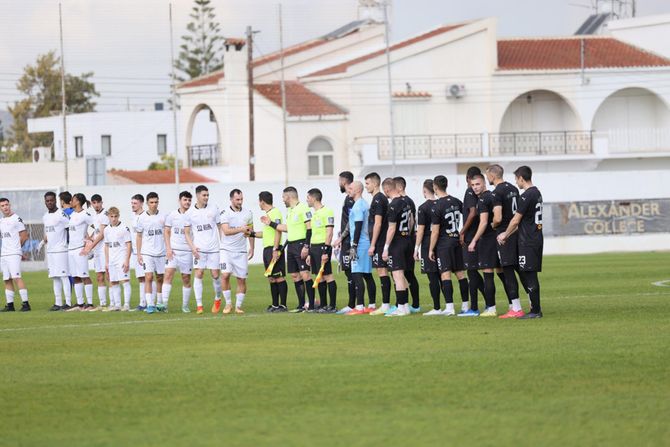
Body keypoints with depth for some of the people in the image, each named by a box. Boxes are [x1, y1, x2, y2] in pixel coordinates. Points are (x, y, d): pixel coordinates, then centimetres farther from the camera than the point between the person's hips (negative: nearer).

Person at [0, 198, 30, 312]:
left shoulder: (16, 219, -6)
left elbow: (24, 237, -5)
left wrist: (16, 247, 3)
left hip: (14, 254, -8)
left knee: (16, 277, -15)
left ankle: (25, 303, -16)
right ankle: (10, 304, 11)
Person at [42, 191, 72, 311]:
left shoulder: (61, 214, -10)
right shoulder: (45, 217, 14)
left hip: (61, 250, -8)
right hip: (50, 251, 8)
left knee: (64, 276, -8)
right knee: (55, 278, 8)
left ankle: (68, 302, -8)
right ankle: (57, 303, 10)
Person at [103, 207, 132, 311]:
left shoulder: (124, 228, -6)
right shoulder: (107, 230, 11)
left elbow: (129, 245, -7)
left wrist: (127, 261, -13)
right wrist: (106, 262, 14)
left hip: (122, 259, -6)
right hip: (112, 260, 6)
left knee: (125, 281, -10)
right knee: (113, 282, 7)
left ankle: (126, 304, -9)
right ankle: (117, 305, 12)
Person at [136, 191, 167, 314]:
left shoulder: (163, 216, 3)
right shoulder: (142, 218, 1)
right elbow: (139, 236, 7)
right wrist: (138, 254, 2)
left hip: (161, 252, 2)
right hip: (147, 252, -2)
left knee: (160, 278, 9)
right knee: (148, 277, -11)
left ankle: (160, 304, 20)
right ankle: (150, 305, -13)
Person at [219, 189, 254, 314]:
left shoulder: (247, 213, 7)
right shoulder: (225, 213, -6)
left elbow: (250, 231, 17)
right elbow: (226, 231, -18)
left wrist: (252, 247, 13)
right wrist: (241, 229, -30)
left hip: (241, 252, 3)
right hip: (226, 250, -3)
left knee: (241, 279, 1)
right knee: (225, 275, -17)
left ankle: (238, 306, 11)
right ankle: (228, 303, -3)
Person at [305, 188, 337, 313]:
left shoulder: (326, 212, -10)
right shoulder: (314, 214, 18)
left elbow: (329, 233, -15)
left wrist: (325, 251, -21)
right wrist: (310, 253, 21)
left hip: (322, 247, -9)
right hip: (314, 247, 9)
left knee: (327, 275, -9)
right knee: (319, 277, 10)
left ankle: (333, 306, -9)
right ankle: (323, 305, 14)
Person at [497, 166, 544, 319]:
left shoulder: (526, 196, -16)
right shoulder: (537, 193, 15)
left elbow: (516, 220, -11)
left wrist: (505, 235, 4)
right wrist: (507, 234, 18)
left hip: (528, 241, -9)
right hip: (537, 238, 9)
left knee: (529, 275, -5)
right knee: (529, 275, 14)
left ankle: (535, 310, -4)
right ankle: (536, 307, 16)